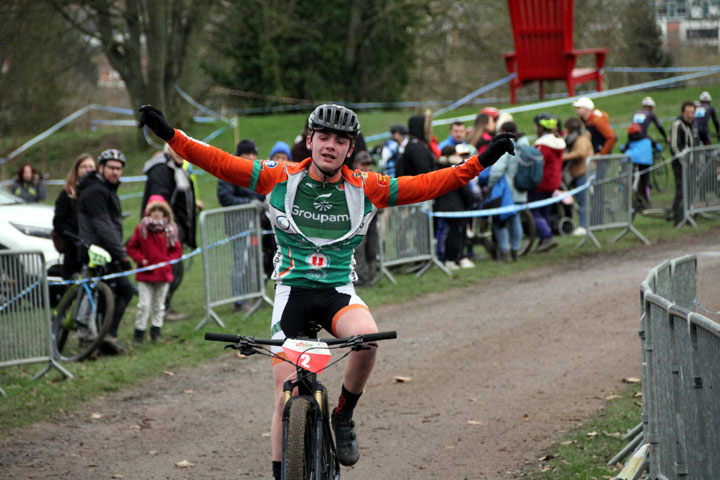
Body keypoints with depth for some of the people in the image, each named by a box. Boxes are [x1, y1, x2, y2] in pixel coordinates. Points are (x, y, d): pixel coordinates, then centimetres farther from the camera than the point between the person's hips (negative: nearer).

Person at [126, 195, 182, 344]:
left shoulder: (170, 230, 2)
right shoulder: (141, 229, -3)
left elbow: (177, 250, 10)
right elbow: (131, 247, 5)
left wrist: (167, 260, -5)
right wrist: (140, 259, -8)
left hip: (163, 273, 2)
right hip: (145, 275, -2)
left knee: (159, 305, 11)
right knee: (144, 305, -4)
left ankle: (156, 332, 20)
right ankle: (139, 332, 5)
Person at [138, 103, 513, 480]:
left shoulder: (366, 188, -2)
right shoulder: (281, 178, -5)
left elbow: (428, 185, -3)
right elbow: (219, 163, -7)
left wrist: (481, 162, -9)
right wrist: (170, 135, -16)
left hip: (339, 291, 0)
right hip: (292, 291, 0)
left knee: (367, 336, -33)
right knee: (286, 394, -6)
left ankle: (344, 417, -9)